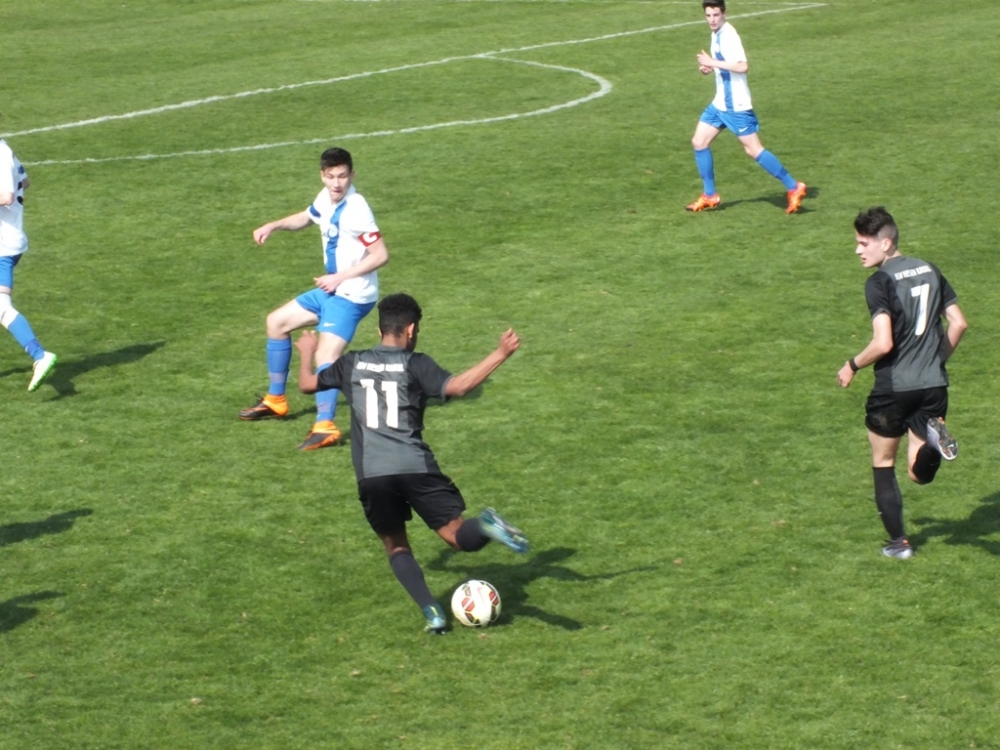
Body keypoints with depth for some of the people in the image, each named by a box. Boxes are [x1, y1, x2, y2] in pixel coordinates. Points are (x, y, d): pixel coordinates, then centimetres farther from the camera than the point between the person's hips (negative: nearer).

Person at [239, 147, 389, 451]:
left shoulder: (355, 210, -24)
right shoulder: (326, 199, 3)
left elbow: (381, 255, -26)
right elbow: (306, 217, 26)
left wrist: (340, 278, -24)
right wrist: (273, 226, 9)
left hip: (351, 296, -10)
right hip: (331, 290, 10)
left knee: (326, 354, -27)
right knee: (277, 322, 23)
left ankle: (325, 426, -38)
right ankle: (275, 400, 35)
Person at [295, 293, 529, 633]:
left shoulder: (352, 364, 13)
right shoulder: (414, 364, 3)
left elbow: (307, 384, 25)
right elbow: (456, 386, -13)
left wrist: (306, 353, 46)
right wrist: (500, 355, -8)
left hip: (371, 475, 2)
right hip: (416, 468, -2)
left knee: (396, 545, 18)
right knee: (459, 536, 3)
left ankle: (431, 611, -2)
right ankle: (485, 525, -33)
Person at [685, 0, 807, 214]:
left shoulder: (728, 35, -20)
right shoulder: (717, 34, 8)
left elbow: (742, 66, -31)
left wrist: (713, 63, -29)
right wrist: (710, 66, 4)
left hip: (736, 105, -9)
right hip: (720, 103, 9)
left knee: (753, 150, -7)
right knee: (699, 142, 8)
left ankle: (793, 188, 1)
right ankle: (710, 197, 17)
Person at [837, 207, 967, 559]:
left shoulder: (880, 282, -13)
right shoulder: (930, 271, 9)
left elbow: (883, 344, -20)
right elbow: (958, 323, 12)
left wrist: (852, 366, -4)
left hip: (894, 388, -5)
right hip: (933, 385, 5)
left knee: (883, 463, 16)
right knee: (920, 473, 10)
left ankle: (899, 542, 16)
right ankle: (933, 438, -23)